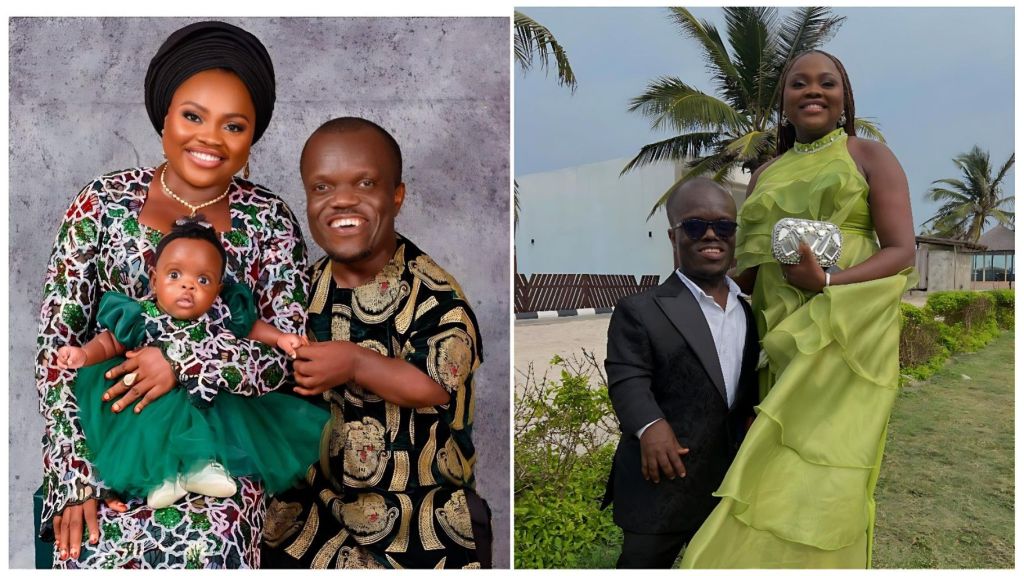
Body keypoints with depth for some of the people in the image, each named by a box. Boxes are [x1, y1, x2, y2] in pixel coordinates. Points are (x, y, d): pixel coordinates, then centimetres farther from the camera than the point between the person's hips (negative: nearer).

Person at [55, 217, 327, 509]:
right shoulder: (141, 318, -13)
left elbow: (250, 327, 9)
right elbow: (109, 342, -2)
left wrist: (280, 338, -4)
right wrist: (85, 354, -22)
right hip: (154, 406, -2)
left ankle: (202, 465, -22)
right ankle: (160, 474, -18)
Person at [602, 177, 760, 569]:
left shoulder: (750, 312, 11)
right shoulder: (641, 310, -9)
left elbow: (750, 382, 17)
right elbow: (627, 379, -18)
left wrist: (755, 416, -2)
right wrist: (650, 425, -34)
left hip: (732, 483, 6)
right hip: (661, 482, -5)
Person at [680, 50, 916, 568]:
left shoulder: (870, 157, 6)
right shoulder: (766, 175, 18)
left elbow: (902, 252, -5)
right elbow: (744, 266, 17)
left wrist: (827, 283, -21)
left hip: (847, 334, -4)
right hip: (783, 339, 4)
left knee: (820, 476, -8)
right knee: (781, 471, 3)